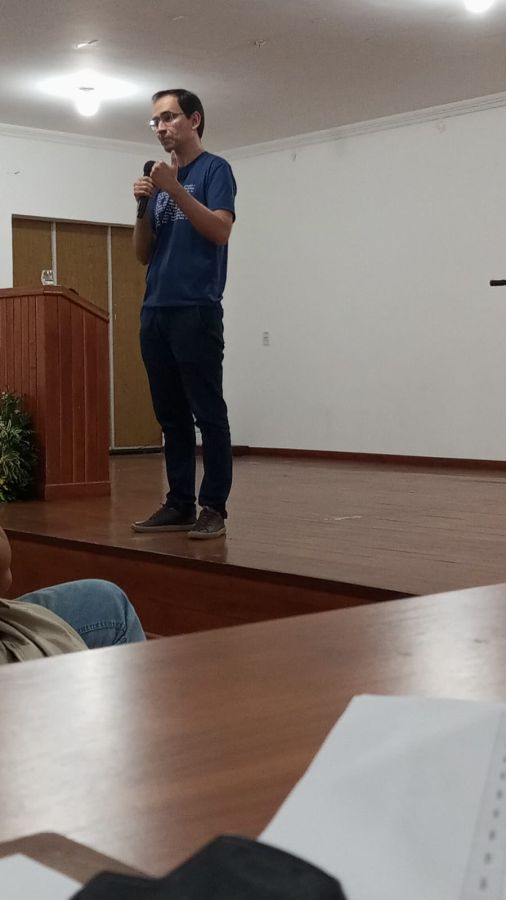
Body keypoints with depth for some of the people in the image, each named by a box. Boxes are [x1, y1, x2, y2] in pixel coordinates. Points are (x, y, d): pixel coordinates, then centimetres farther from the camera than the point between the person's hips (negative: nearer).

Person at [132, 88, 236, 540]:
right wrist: (144, 206, 1)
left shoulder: (214, 169, 2)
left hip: (196, 310, -7)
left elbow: (220, 230, -12)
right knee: (171, 415, 8)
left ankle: (213, 507, -3)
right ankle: (179, 503, 13)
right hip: (156, 310, 7)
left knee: (208, 413, -5)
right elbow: (144, 254, 17)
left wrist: (175, 189, -15)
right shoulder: (160, 178, 20)